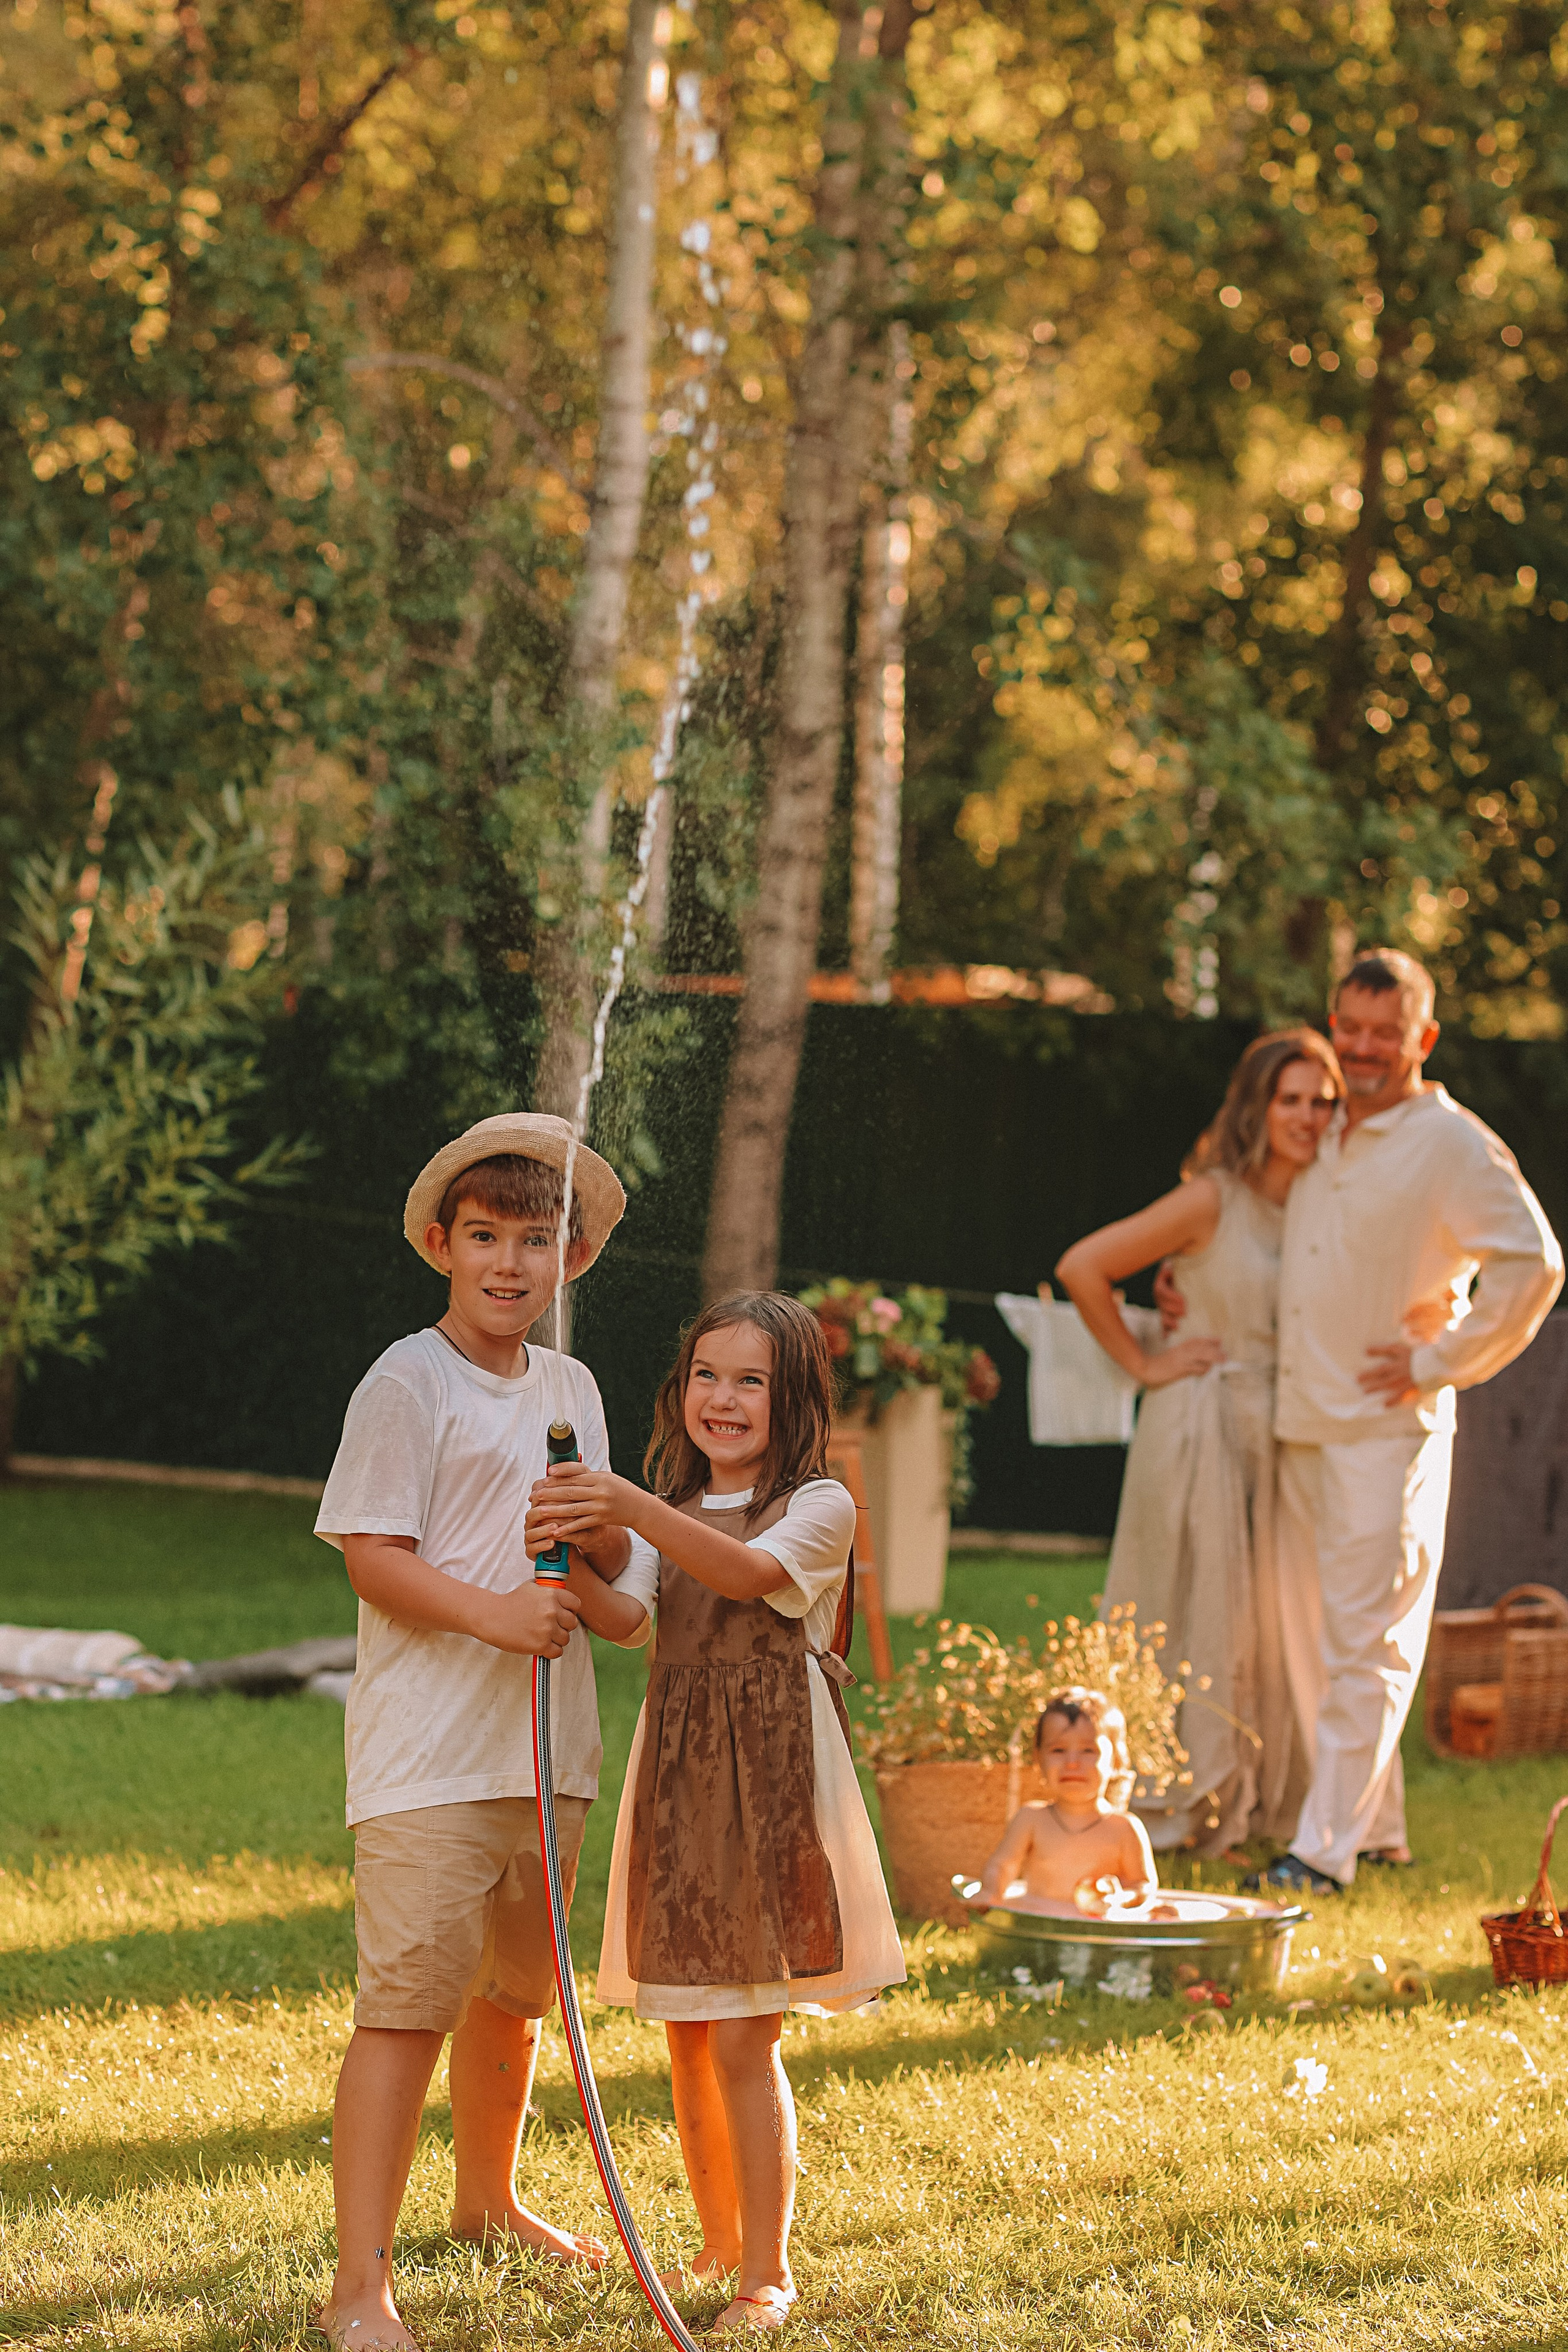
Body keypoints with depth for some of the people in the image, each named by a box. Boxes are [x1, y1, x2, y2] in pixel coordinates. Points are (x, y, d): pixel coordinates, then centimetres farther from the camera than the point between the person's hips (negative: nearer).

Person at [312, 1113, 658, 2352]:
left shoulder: (571, 1389, 14)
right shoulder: (407, 1383, -7)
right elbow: (372, 1555, -12)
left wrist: (598, 1536, -4)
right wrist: (491, 1611, -26)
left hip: (547, 1744, 7)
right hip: (429, 1750, -7)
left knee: (513, 1991, 20)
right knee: (408, 2003, -11)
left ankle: (490, 2199, 41)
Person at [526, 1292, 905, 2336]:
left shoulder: (820, 1507, -4)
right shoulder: (675, 1516, 16)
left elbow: (748, 1572, -24)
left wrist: (630, 1508, -38)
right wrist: (585, 1538, -21)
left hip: (771, 1785, -6)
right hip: (679, 1782, 6)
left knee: (744, 2042, -8)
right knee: (690, 2042, 10)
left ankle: (768, 2276, 1)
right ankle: (720, 2248, 25)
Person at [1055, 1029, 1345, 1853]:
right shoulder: (1213, 1201, -11)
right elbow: (1081, 1268, -11)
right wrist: (1142, 1364, -7)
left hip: (1280, 1439, 6)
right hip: (1201, 1427, -6)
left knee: (1264, 1621, 10)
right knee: (1195, 1615, -1)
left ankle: (1248, 1804, 20)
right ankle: (1170, 1806, 8)